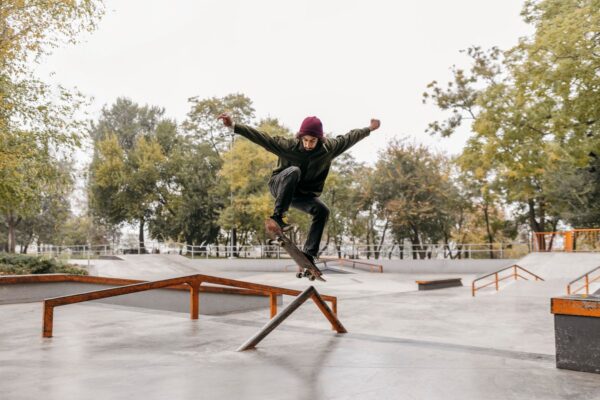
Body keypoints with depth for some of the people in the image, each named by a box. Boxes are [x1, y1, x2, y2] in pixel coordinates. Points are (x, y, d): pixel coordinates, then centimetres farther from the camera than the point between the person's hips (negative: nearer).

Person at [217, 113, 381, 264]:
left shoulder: (329, 147, -11)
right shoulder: (289, 145, -22)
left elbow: (348, 138, 5)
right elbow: (261, 137, -26)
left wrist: (369, 129, 15)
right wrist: (234, 126, -34)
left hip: (302, 194, 4)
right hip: (280, 187, -4)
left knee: (323, 211, -21)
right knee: (293, 171, -36)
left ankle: (309, 255, -16)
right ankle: (277, 217, -38)